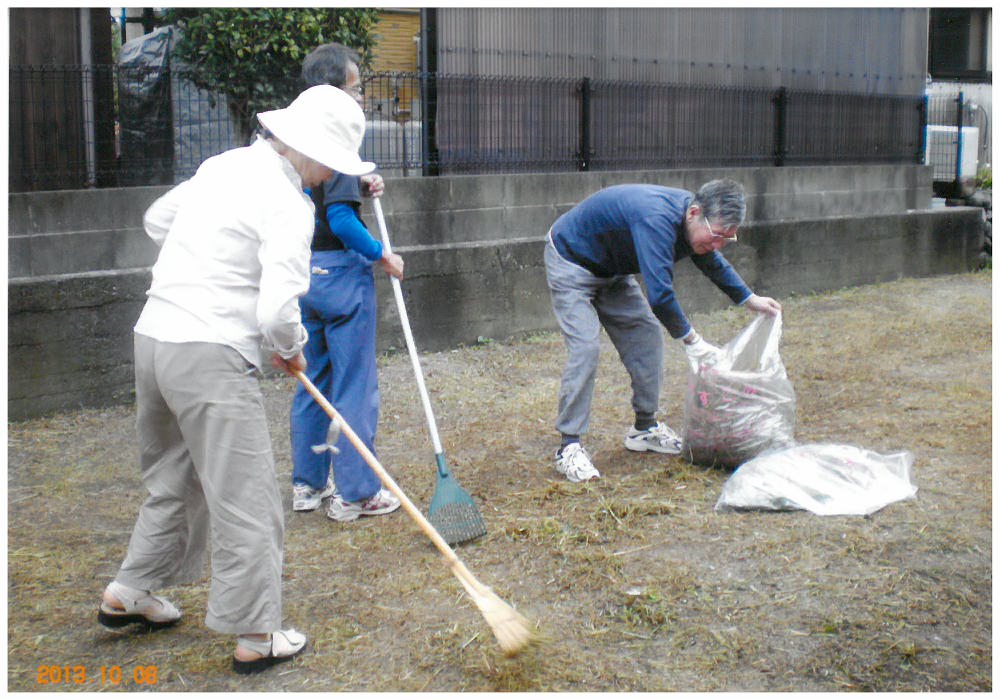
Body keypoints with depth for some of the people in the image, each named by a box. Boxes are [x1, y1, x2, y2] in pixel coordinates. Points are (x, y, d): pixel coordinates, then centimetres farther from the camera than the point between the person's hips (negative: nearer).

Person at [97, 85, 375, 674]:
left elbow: (158, 219, 26)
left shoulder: (225, 165, 12)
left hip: (156, 334, 9)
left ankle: (130, 593, 36)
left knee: (175, 478, 24)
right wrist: (292, 350, -1)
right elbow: (278, 311, -21)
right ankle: (255, 635, 8)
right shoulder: (288, 205, -14)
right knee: (246, 497, 0)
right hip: (212, 358, -9)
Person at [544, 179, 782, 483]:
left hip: (612, 272, 9)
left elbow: (712, 262, 14)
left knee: (647, 335, 6)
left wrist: (750, 299, 16)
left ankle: (644, 429, 18)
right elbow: (660, 294, -41)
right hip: (570, 262, -9)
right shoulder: (657, 220, -38)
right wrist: (692, 341, -31)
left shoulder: (692, 219, -9)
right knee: (585, 347, -21)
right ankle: (569, 447, -16)